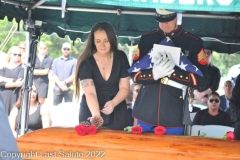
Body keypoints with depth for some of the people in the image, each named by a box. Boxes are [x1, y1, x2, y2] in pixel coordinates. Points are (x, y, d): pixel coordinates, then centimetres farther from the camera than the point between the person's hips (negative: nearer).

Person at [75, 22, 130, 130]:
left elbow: (124, 87, -4)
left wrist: (113, 103, -24)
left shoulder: (120, 58, -6)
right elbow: (90, 93, -26)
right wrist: (96, 115, -43)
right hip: (90, 112, -2)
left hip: (116, 113, 2)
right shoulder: (86, 62, -16)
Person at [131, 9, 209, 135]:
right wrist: (154, 73, -17)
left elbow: (202, 79, -5)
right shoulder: (147, 39, 6)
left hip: (175, 117, -2)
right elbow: (134, 74, 4)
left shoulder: (193, 42, 0)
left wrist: (172, 72, -17)